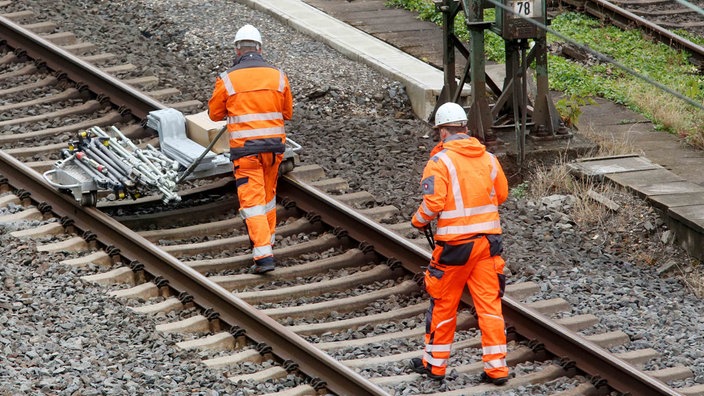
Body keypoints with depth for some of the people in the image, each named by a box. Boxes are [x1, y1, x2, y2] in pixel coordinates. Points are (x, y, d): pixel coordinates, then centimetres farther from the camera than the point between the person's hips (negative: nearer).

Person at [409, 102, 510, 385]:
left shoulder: (440, 161, -12)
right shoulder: (488, 158, 5)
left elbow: (433, 203, -19)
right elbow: (501, 194, 15)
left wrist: (419, 221, 1)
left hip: (456, 244, -5)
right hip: (488, 241, 5)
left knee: (443, 304, 10)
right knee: (489, 303, 6)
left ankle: (434, 362, 21)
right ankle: (496, 367, 4)